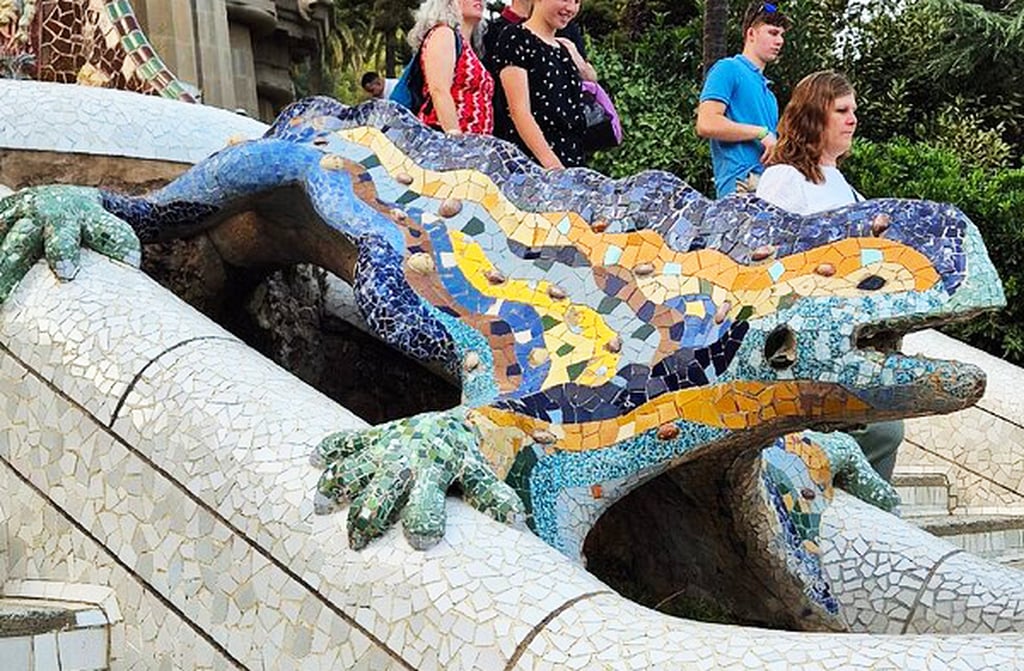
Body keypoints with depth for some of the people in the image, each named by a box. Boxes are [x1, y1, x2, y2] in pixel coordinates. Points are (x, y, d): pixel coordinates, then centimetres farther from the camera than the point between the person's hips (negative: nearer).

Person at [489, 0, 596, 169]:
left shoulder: (565, 48, 18)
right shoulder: (515, 39, -4)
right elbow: (519, 111, -15)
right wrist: (551, 163, -25)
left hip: (571, 161, 7)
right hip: (530, 161, -7)